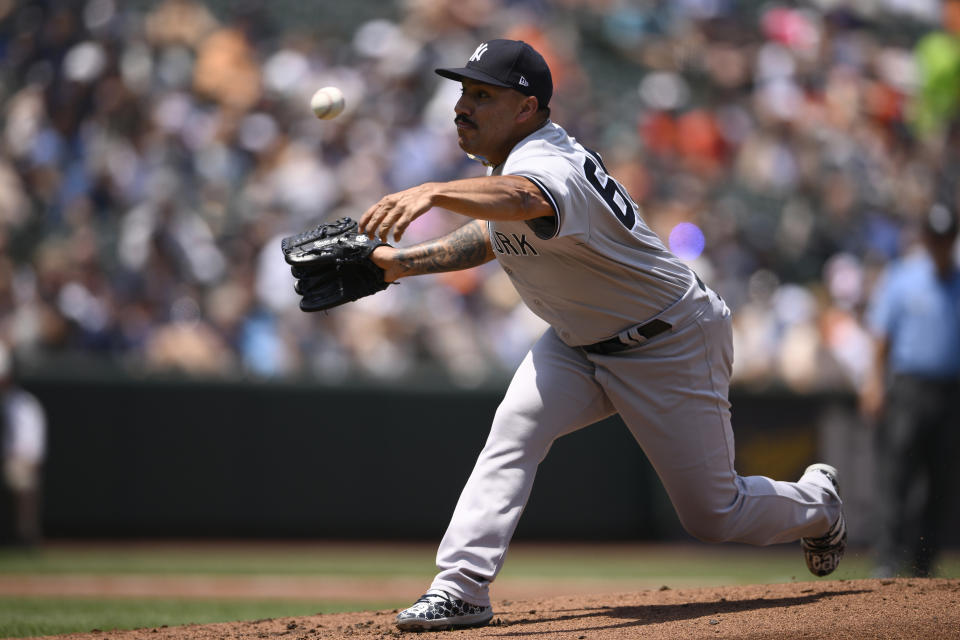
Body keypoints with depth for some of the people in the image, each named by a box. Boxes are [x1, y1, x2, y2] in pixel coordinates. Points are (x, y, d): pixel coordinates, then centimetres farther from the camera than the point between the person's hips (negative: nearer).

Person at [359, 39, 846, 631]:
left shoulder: (551, 164, -34)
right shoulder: (508, 160, -4)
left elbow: (520, 200, -59)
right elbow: (494, 233, 17)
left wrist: (433, 193, -77)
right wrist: (404, 262, 5)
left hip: (670, 347, -8)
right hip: (580, 343, 8)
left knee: (712, 515, 3)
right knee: (514, 431, -19)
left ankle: (817, 501, 33)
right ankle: (461, 588, -21)